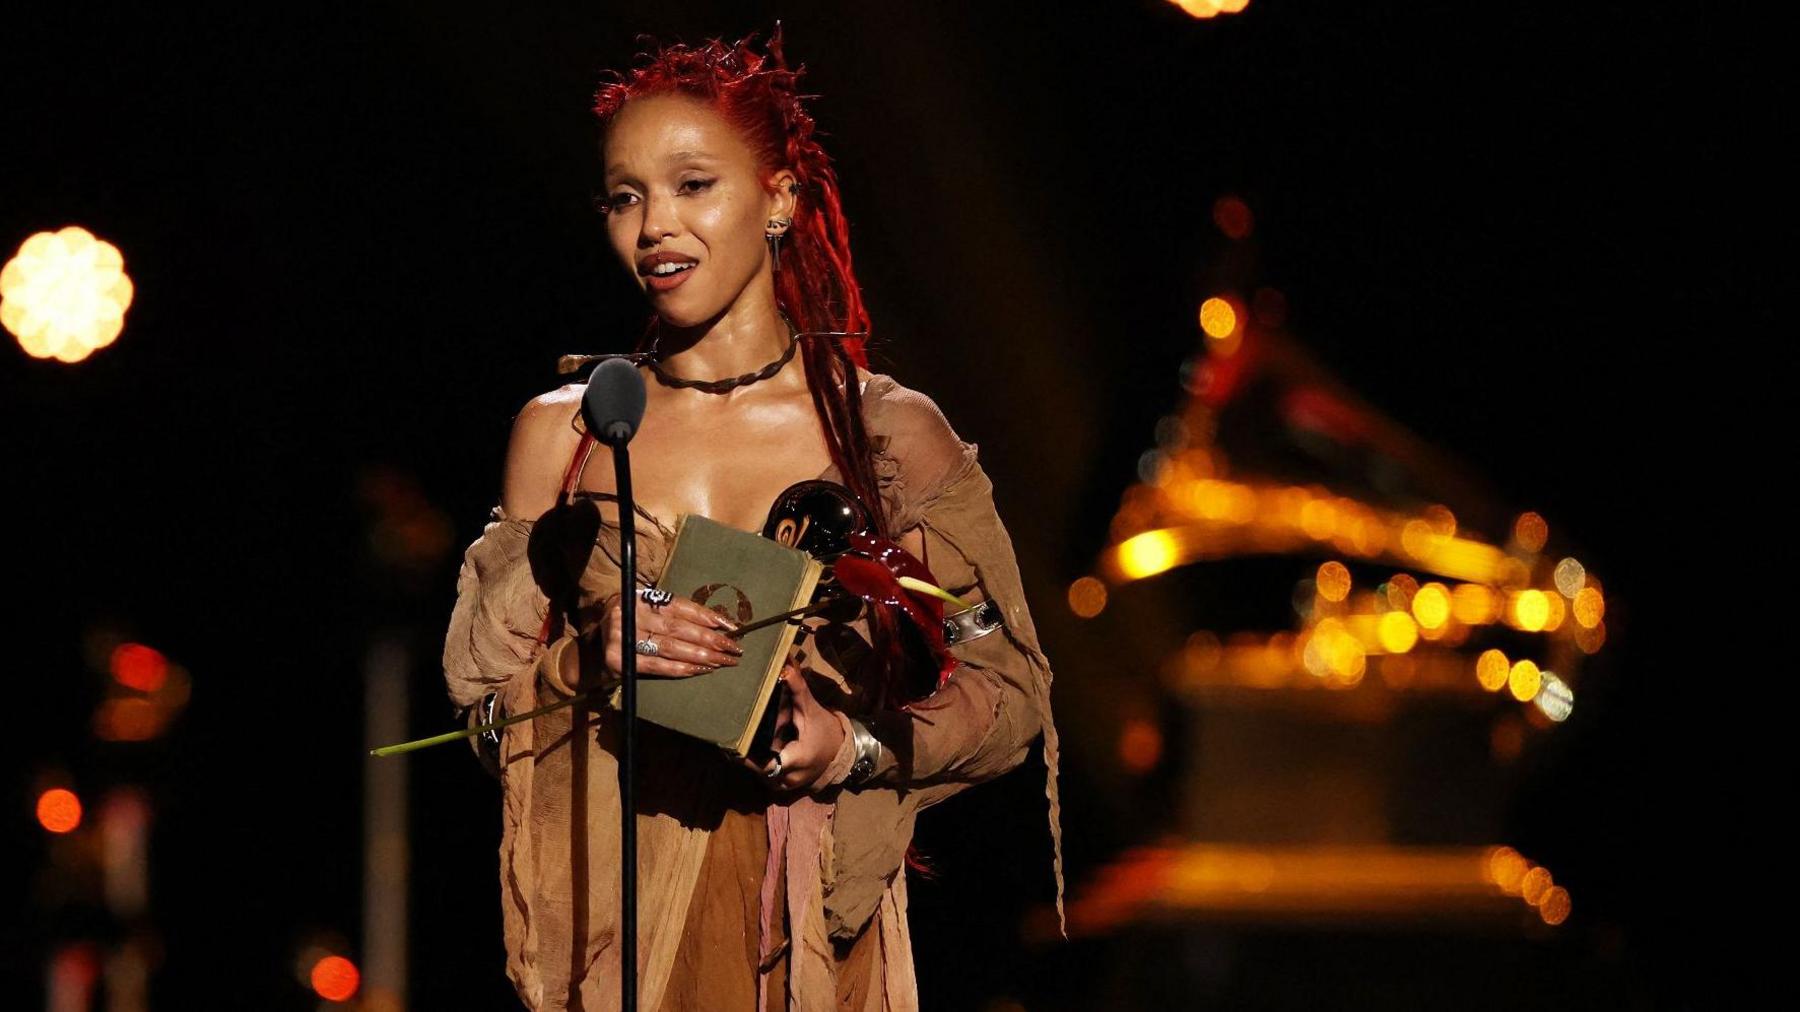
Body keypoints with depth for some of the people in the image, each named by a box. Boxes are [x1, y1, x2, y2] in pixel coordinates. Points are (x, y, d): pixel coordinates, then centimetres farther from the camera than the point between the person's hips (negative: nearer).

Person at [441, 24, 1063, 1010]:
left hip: (814, 923, -1)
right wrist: (591, 658, -15)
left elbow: (1007, 695, 3)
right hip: (610, 919, 1)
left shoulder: (892, 434, 1)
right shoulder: (561, 432, 6)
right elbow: (486, 701, 5)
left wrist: (856, 745, -14)